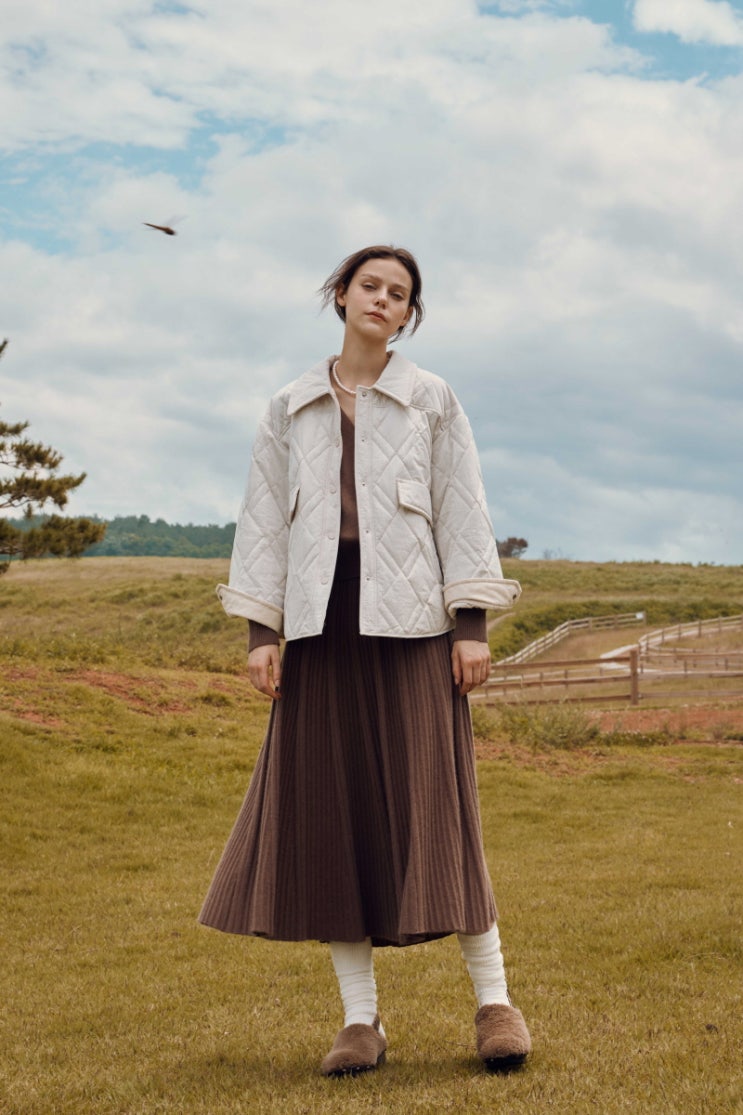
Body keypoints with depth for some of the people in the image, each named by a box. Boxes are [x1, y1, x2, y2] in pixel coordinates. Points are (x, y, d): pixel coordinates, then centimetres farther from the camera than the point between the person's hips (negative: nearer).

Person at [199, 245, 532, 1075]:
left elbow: (462, 512, 3)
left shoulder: (432, 402, 8)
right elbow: (265, 518, 11)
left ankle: (494, 1000, 6)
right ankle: (360, 1020, 8)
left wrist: (472, 625, -5)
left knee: (434, 804, -5)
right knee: (328, 811, 0)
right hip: (321, 622, 3)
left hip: (408, 618, -2)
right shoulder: (290, 410, 13)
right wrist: (259, 630, 3)